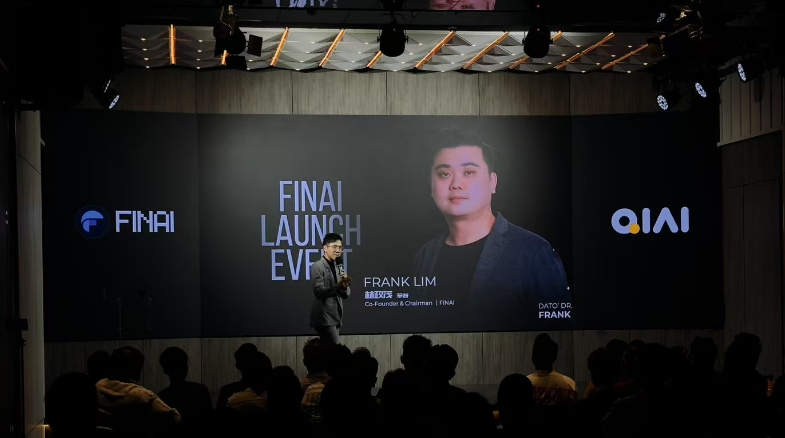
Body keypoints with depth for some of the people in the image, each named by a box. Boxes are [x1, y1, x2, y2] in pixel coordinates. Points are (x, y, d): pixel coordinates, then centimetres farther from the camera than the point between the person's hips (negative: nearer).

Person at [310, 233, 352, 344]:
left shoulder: (338, 267, 15)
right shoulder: (317, 267, -7)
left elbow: (346, 294, 10)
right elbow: (319, 292, -19)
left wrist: (344, 286, -12)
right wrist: (339, 286, -30)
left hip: (335, 317, 7)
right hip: (324, 318, -7)